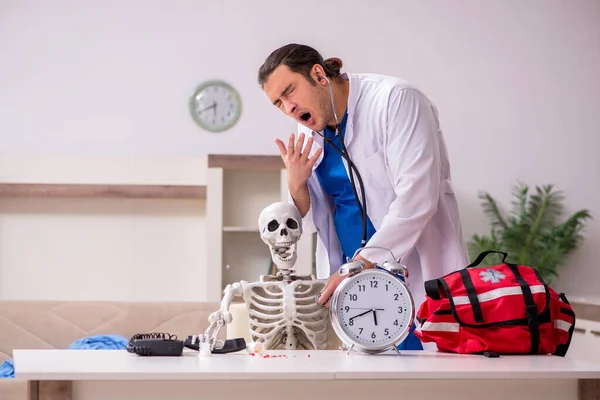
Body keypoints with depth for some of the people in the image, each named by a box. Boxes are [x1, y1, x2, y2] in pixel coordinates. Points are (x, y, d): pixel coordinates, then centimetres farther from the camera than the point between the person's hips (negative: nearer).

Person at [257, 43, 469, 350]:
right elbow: (316, 222, 14)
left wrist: (361, 264, -25)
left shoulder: (394, 99, -11)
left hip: (417, 274, -5)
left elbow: (416, 197, -20)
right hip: (358, 273, 6)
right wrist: (296, 185, -7)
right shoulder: (309, 137, 9)